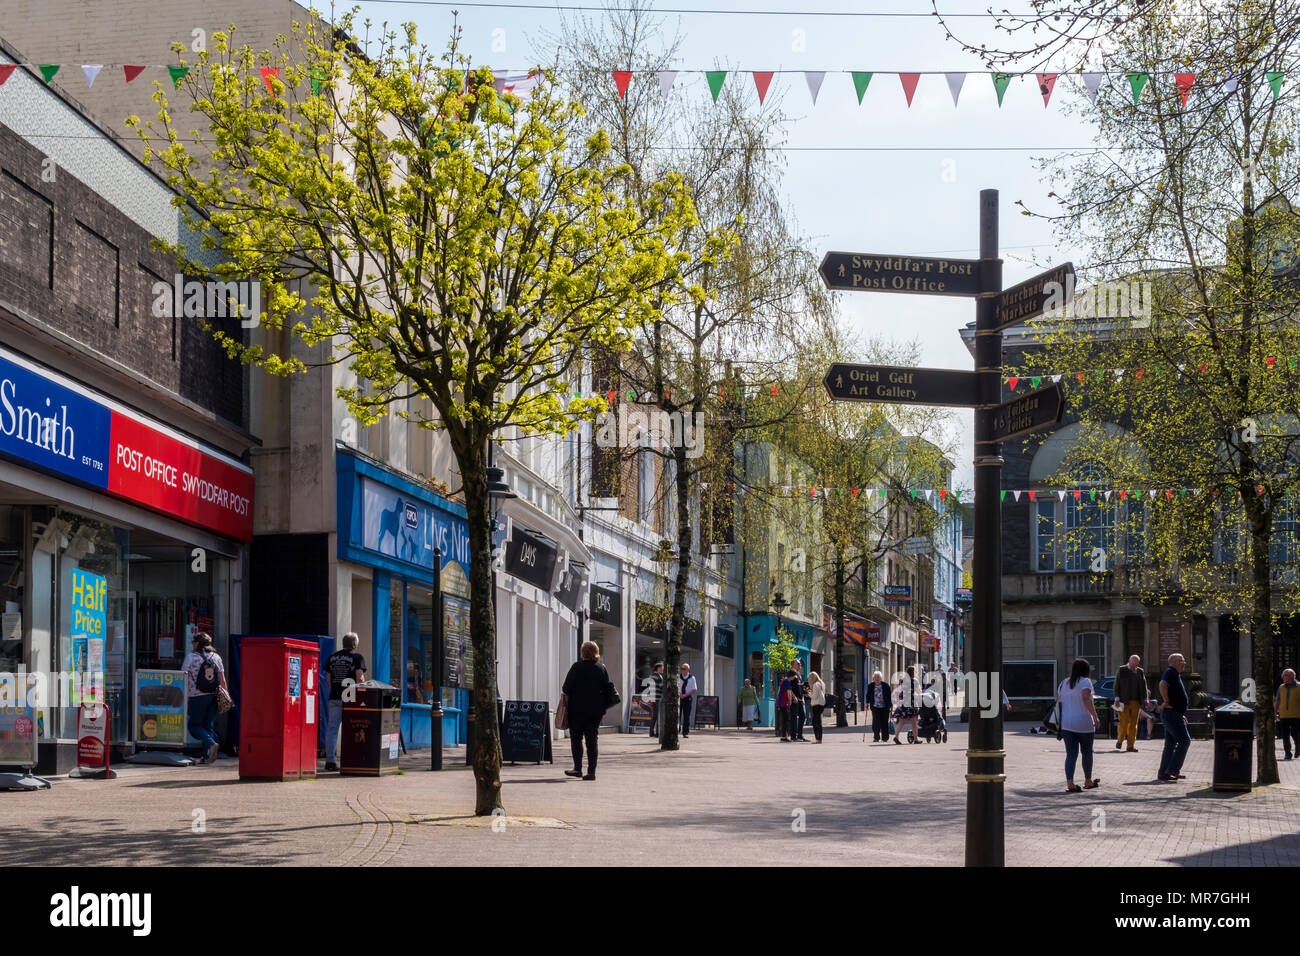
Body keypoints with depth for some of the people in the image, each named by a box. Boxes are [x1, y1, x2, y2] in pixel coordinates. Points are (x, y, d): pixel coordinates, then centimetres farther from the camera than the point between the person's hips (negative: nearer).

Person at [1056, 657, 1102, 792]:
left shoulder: (1064, 683, 12)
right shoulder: (1085, 682, -8)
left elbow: (1058, 701, 13)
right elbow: (1087, 700, -20)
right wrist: (1095, 717, -22)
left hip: (1066, 724, 5)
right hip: (1083, 723, -5)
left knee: (1071, 754, 4)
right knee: (1087, 752, 13)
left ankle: (1069, 782, -10)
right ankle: (1088, 781, 24)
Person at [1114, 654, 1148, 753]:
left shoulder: (1140, 672, 11)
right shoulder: (1122, 670, 2)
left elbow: (1143, 686, 13)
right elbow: (1117, 685, 0)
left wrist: (1145, 700, 4)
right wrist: (1117, 699, -9)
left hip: (1135, 701, 3)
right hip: (1124, 701, -3)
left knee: (1133, 724, 0)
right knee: (1124, 722, -7)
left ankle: (1130, 745, 3)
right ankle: (1120, 740, 15)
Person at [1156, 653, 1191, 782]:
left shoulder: (1176, 675, 22)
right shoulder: (1170, 673, -11)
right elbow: (1162, 685, -32)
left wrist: (1181, 714, 26)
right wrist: (1166, 702, -24)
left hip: (1175, 714, 10)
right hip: (1172, 714, -10)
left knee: (1171, 744, 10)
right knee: (1184, 740, -11)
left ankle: (1163, 773, 11)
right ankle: (1172, 770, -12)